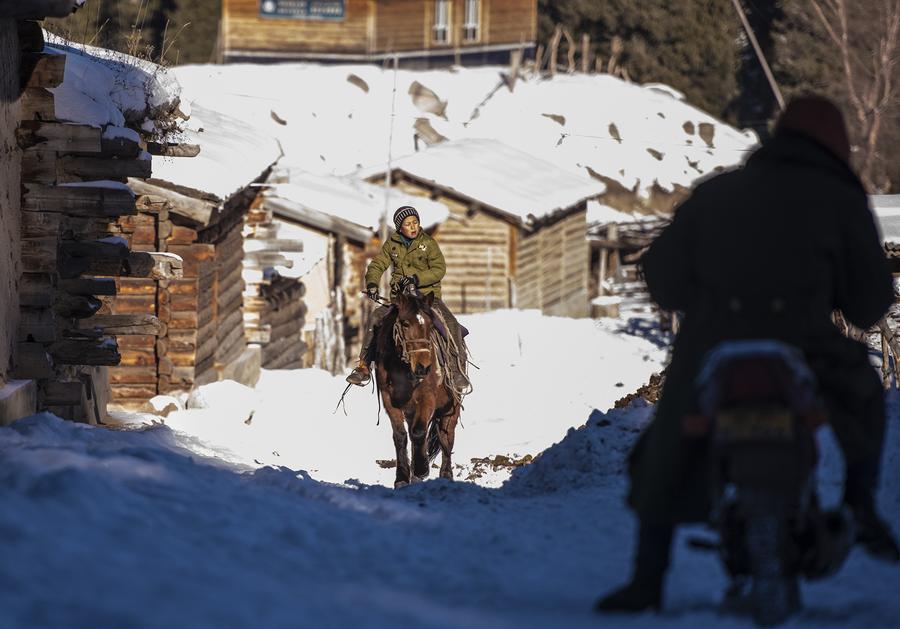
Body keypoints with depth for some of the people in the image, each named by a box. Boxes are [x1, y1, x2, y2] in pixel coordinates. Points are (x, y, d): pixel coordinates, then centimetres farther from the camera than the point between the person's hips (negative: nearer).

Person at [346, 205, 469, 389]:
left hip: (428, 294, -2)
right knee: (375, 318, -19)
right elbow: (377, 265, 7)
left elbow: (439, 269, -8)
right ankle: (363, 367, -10)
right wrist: (372, 283, -14)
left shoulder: (428, 243, -1)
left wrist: (416, 279, -23)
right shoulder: (392, 244, 7)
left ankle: (458, 371, -18)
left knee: (451, 324, -25)